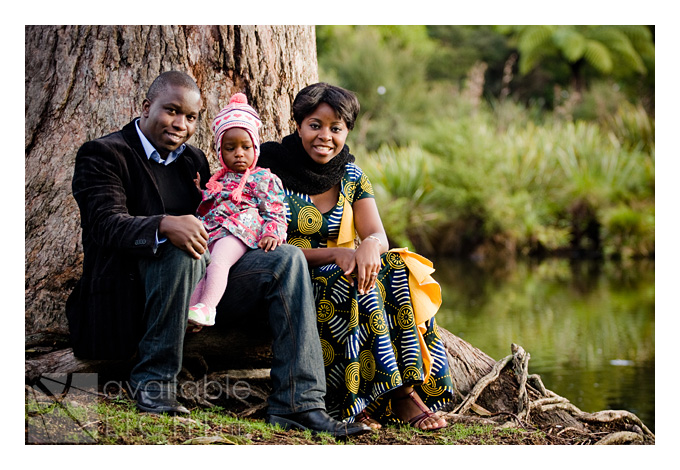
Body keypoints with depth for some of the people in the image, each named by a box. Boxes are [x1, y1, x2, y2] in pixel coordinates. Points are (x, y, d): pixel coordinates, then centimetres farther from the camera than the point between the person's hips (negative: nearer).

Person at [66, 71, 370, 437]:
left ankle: (297, 405, -22)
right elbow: (107, 223, -16)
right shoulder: (103, 154, 0)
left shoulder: (193, 160, 22)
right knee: (180, 250, -37)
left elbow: (209, 225, 21)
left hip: (199, 277, 7)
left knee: (288, 260, -10)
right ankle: (154, 379, -21)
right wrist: (165, 226, -37)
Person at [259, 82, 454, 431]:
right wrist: (335, 255, -21)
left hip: (343, 273, 4)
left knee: (397, 270, -26)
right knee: (360, 286, -33)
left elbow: (377, 235, 0)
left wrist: (369, 247, -27)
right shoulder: (274, 171, -3)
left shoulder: (351, 177, 11)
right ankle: (401, 395, -32)